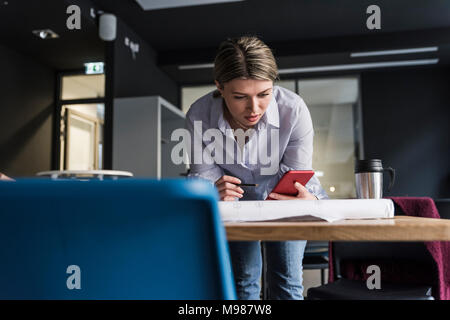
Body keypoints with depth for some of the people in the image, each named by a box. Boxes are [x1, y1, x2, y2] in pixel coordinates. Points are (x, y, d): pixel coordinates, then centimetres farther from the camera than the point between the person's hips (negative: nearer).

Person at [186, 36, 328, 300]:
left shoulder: (293, 109, -30)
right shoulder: (199, 115, -26)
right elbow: (203, 172, -21)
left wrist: (309, 201, -50)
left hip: (286, 202, -1)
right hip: (238, 201, 1)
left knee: (285, 283, -6)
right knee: (243, 281, 3)